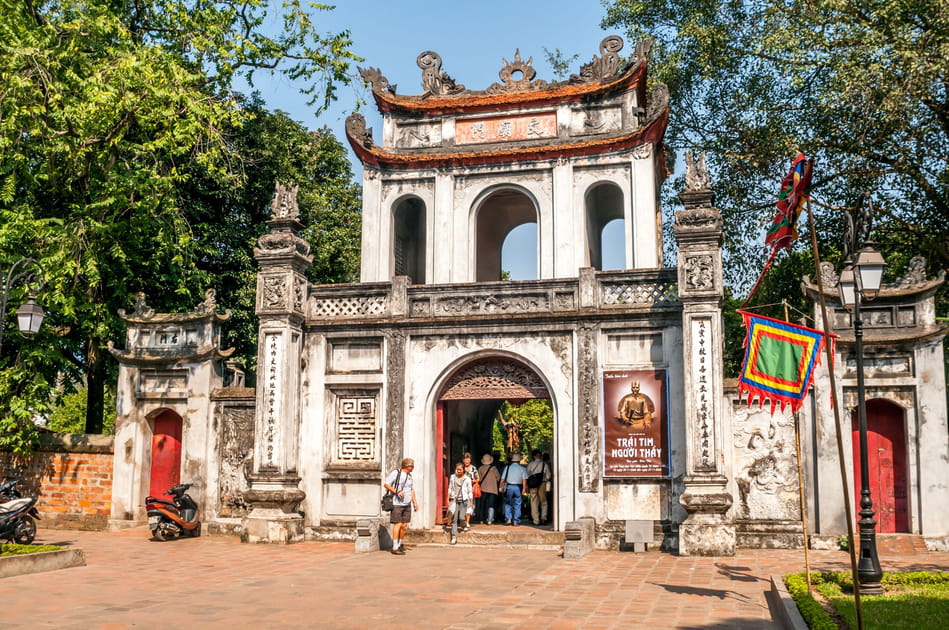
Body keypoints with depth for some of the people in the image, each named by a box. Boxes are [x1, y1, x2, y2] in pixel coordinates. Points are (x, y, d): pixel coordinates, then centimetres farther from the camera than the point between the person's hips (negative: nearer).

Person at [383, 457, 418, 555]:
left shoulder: (409, 475, 16)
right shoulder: (396, 473, -6)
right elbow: (386, 484, -9)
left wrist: (415, 503, 15)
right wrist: (396, 492, -18)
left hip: (407, 504, 7)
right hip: (397, 504, -7)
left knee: (404, 525, 6)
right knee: (397, 524, -10)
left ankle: (399, 544, 20)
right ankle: (395, 548, -7)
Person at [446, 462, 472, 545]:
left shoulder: (467, 479, 2)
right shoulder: (453, 478, 9)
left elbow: (470, 491, 5)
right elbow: (450, 489, 15)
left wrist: (471, 503, 2)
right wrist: (448, 499, 8)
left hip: (463, 500, -2)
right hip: (454, 500, 2)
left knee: (461, 517, -10)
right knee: (454, 519, -4)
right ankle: (454, 537, -3)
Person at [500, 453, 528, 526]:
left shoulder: (507, 467, 4)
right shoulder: (522, 468, 2)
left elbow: (502, 479, 4)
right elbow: (524, 479, -7)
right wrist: (524, 488, -6)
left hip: (509, 486, 0)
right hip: (518, 487, 0)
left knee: (508, 504, 10)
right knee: (517, 505, 6)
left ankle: (508, 519, 0)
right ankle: (516, 520, 4)